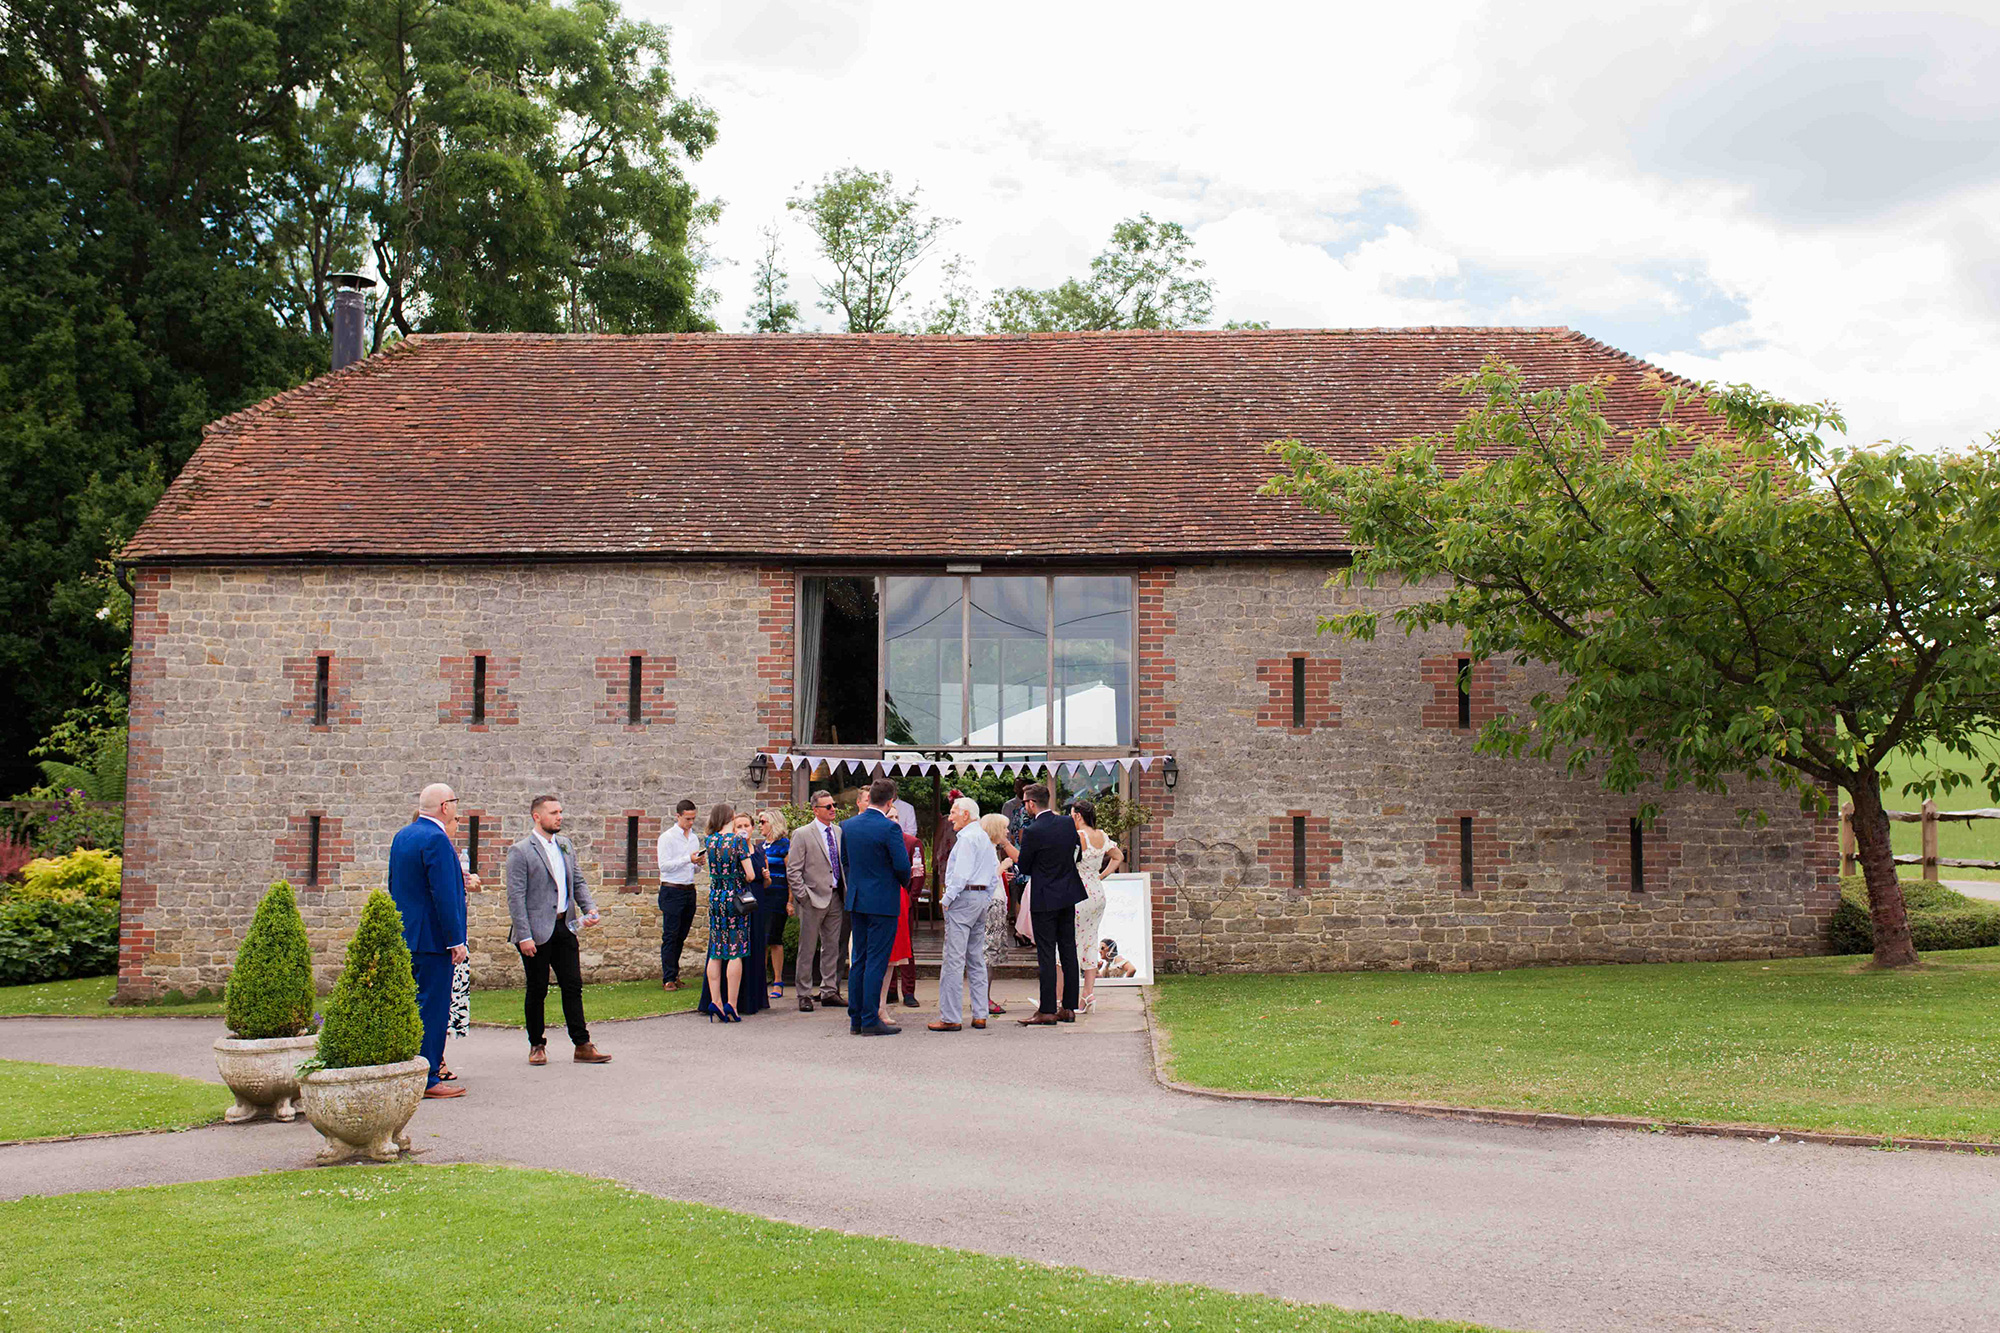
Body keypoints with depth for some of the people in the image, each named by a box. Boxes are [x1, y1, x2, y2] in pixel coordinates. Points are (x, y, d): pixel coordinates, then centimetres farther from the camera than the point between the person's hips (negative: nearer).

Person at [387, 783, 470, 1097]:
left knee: (414, 1004, 17)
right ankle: (427, 1080, -2)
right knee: (432, 1007, -4)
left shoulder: (401, 835, 13)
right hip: (432, 938, -10)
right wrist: (456, 940, -18)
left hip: (404, 937, 10)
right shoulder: (436, 840, -17)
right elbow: (444, 894, -21)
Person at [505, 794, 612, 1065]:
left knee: (573, 986, 4)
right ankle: (537, 1045, 19)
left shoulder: (565, 845, 12)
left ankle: (582, 1046, 7)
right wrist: (524, 936, -17)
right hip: (537, 931, -6)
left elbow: (578, 881, 17)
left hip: (565, 926, 6)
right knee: (537, 990, 5)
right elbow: (516, 897, -12)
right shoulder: (520, 851, -9)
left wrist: (589, 908, -1)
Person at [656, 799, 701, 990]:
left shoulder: (694, 838, 15)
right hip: (672, 891, -6)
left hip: (689, 890, 6)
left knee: (681, 936, 9)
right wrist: (688, 859, -20)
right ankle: (668, 979, -5)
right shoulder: (667, 837, -5)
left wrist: (700, 861, -3)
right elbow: (664, 865, -14)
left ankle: (674, 974, 16)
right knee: (670, 936, -6)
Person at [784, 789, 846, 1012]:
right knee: (807, 950, 0)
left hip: (835, 898, 5)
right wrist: (803, 897, -12)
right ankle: (804, 996, 7)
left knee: (832, 947, 10)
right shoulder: (802, 835, -6)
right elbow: (793, 871, -7)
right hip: (813, 899, -5)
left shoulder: (839, 831, 10)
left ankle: (829, 991, 18)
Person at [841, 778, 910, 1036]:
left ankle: (856, 1019, 16)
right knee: (877, 962, -3)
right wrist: (904, 883, 5)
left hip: (856, 901, 6)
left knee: (858, 960, 12)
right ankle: (870, 1021, -1)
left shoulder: (848, 826, 5)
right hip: (883, 901, -6)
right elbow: (902, 865, -16)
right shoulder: (889, 828, -16)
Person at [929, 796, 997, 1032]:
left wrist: (947, 899, -12)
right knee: (977, 959, 12)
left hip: (963, 897, -10)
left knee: (954, 959, -8)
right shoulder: (986, 838, 17)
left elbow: (961, 873, -20)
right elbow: (995, 873, 20)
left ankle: (950, 1017, -9)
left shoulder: (966, 838, -12)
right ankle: (980, 1015, 12)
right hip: (982, 898, 10)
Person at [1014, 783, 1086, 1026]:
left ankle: (1047, 1011, 0)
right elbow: (1078, 853, 13)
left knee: (1046, 955, -2)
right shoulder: (1067, 823, 2)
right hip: (1068, 895, 6)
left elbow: (1024, 868, -8)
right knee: (1068, 951, 10)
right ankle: (1069, 1008, 15)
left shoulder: (1032, 831, -17)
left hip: (1044, 899, -6)